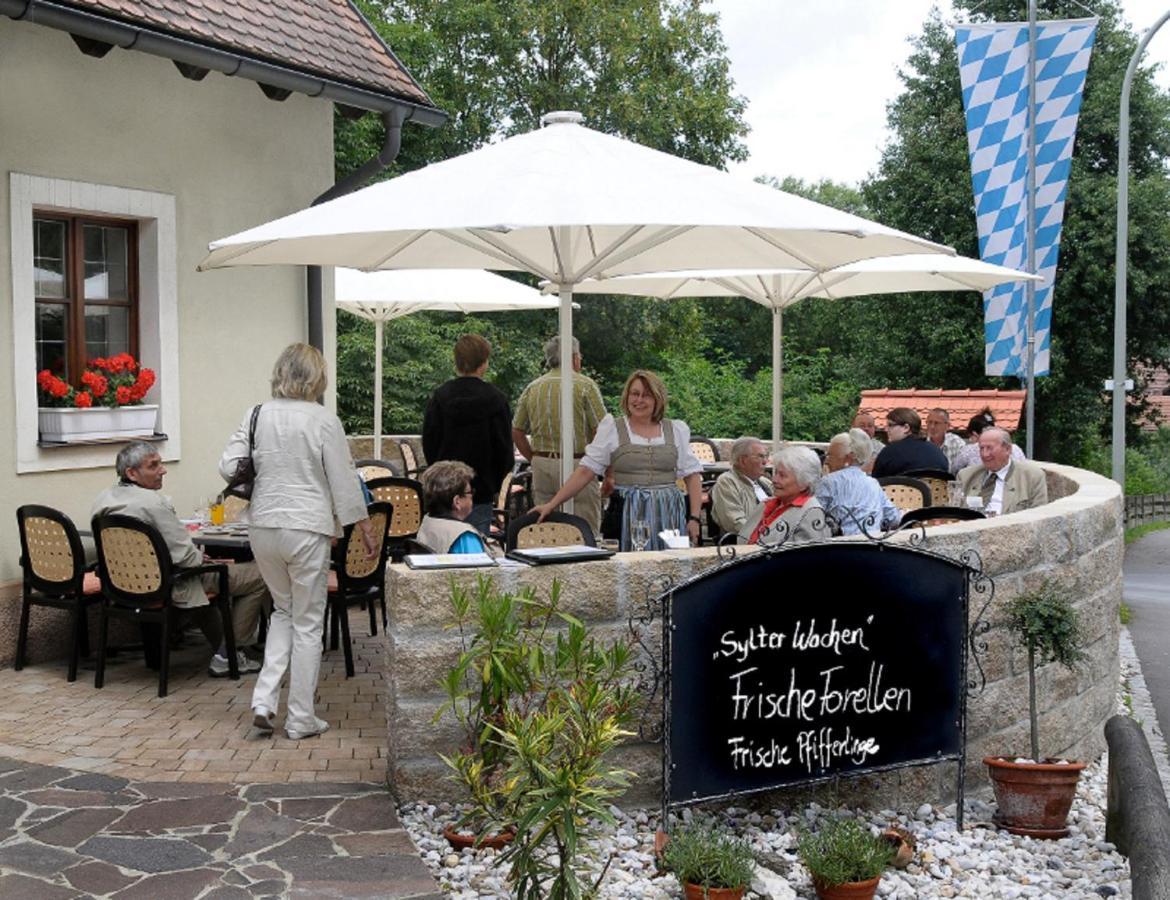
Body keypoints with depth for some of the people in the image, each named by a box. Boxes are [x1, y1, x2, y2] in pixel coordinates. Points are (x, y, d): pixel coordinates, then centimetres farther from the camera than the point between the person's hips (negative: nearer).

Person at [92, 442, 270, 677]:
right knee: (257, 576, -4)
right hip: (168, 586, -9)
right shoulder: (153, 502, -23)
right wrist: (203, 557, 0)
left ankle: (220, 646, 37)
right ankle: (226, 656, 3)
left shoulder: (103, 499, 3)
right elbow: (185, 556, -24)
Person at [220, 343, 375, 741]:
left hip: (263, 526, 4)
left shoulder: (256, 416, 1)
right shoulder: (324, 421, -10)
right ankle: (301, 717, 13)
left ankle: (264, 699, 10)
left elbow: (228, 468, 0)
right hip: (307, 529, -4)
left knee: (283, 610, 22)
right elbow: (344, 481, -7)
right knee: (307, 622, 7)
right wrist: (365, 528, 3)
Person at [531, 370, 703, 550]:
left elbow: (691, 475, 8)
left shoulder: (676, 430, 10)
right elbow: (585, 471, 0)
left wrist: (694, 518, -2)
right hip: (628, 514, -2)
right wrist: (551, 505, -7)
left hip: (669, 513, 2)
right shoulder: (612, 429, 4)